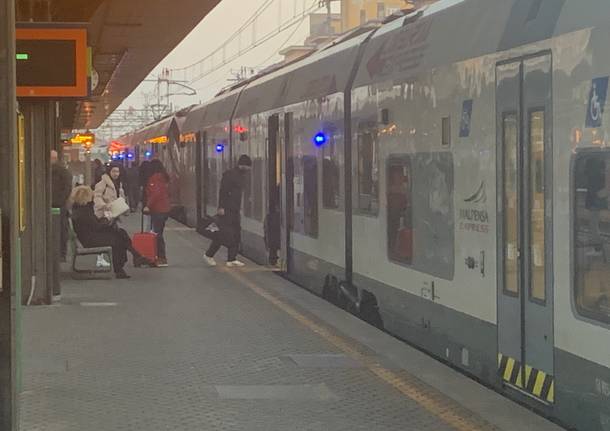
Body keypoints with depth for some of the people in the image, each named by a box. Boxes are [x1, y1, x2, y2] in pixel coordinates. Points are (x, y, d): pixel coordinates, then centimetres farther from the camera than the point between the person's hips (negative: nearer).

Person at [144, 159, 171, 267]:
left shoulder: (155, 177, -11)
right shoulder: (164, 178, 15)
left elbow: (155, 193, -21)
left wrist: (148, 206, -18)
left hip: (157, 210, -9)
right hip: (165, 209, 9)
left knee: (157, 233, -7)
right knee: (159, 233, 14)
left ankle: (162, 259, -7)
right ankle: (161, 257, 15)